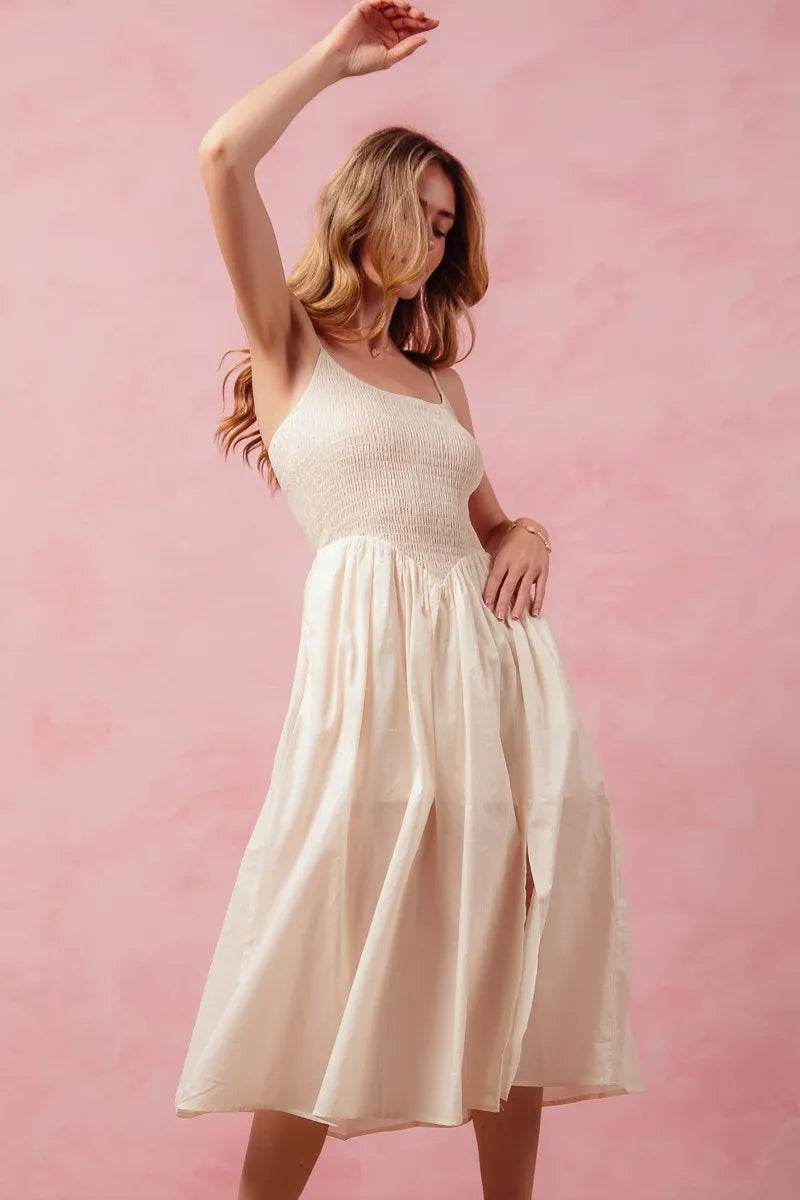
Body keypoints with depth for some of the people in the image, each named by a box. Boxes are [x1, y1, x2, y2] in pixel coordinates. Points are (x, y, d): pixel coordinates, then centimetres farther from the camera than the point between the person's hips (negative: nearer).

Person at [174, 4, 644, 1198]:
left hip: (493, 652, 6)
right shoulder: (290, 340, 9)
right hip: (375, 647, -5)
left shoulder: (439, 376, 24)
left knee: (513, 950, 4)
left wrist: (530, 539, 3)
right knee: (338, 963, -6)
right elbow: (225, 157, -4)